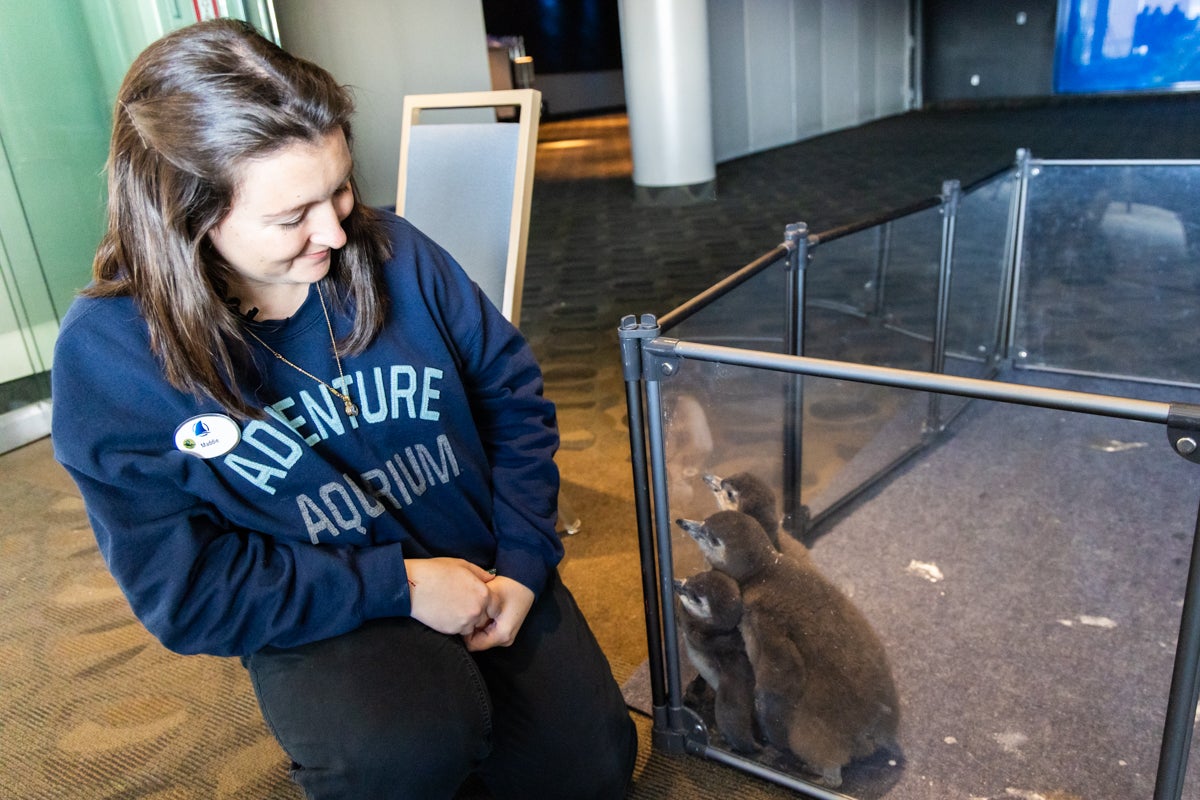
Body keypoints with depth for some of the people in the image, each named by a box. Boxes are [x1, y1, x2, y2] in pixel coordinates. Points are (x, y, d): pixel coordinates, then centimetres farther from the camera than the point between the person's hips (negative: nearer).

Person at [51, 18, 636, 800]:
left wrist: (524, 560, -8)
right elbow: (185, 589, -15)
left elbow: (513, 394, -1)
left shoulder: (391, 251, -10)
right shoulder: (109, 351, -17)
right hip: (317, 619, -2)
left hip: (480, 570, 3)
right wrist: (398, 585, -21)